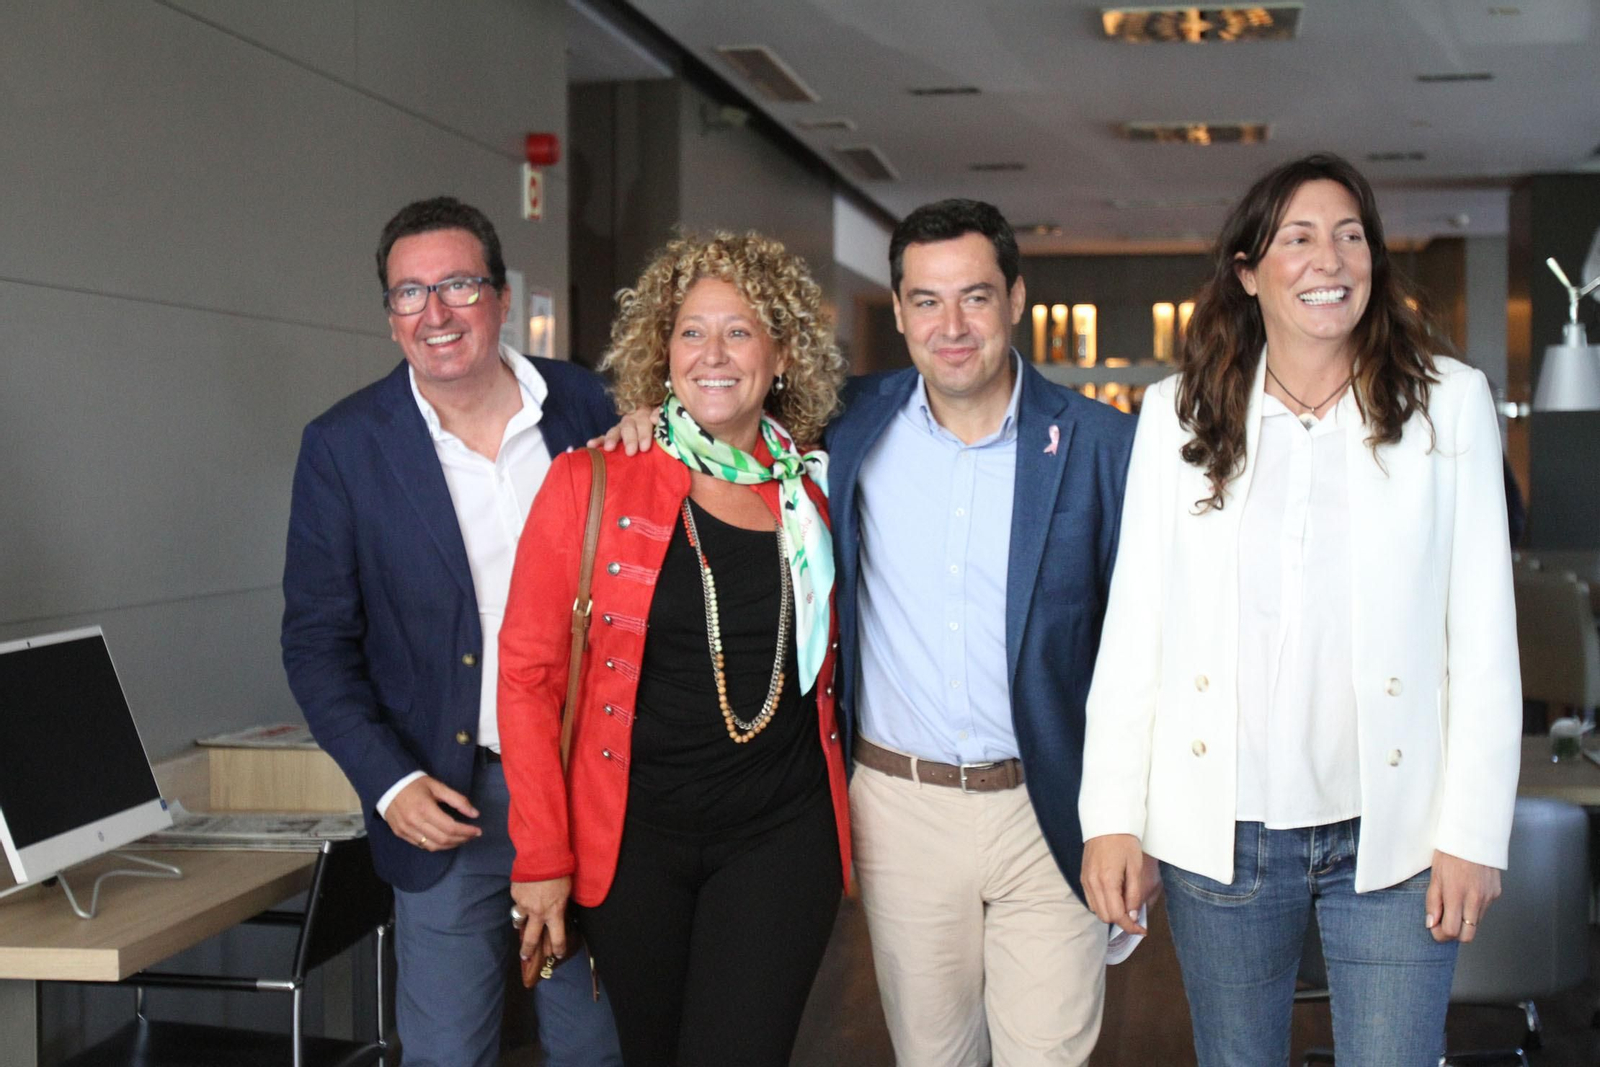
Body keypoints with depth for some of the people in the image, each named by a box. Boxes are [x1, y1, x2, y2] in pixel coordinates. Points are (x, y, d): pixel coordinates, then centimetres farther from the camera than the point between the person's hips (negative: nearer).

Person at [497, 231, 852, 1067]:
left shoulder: (811, 489, 4)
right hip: (632, 836, -1)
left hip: (779, 840, 1)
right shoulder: (591, 482, -5)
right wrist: (542, 856, -8)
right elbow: (528, 673, -5)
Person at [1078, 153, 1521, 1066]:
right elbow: (1132, 627, 3)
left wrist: (1474, 832, -4)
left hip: (1392, 832, -1)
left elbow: (1485, 639, 0)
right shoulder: (1178, 414, 4)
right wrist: (1113, 817, -3)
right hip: (1220, 831, 1)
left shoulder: (1449, 402, 2)